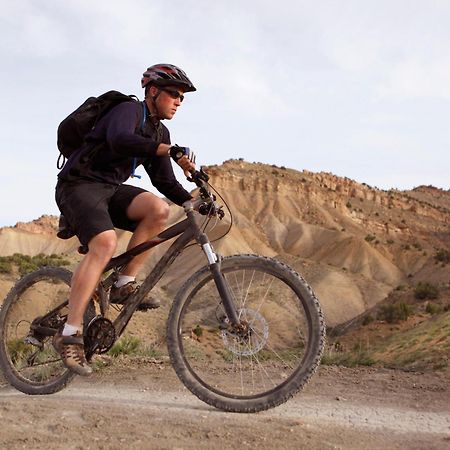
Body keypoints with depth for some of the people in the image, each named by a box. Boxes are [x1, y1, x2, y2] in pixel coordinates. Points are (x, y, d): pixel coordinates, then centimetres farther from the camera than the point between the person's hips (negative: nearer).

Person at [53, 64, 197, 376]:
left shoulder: (160, 133, 14)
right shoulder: (130, 110, -10)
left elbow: (165, 182, 12)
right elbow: (120, 140, -33)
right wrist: (171, 150, -40)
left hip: (111, 189, 8)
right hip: (80, 184, -7)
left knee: (159, 209, -20)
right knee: (105, 243, -31)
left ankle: (124, 285, -12)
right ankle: (70, 334, -27)